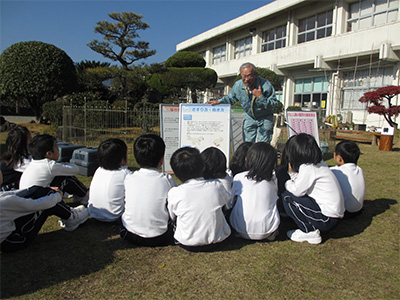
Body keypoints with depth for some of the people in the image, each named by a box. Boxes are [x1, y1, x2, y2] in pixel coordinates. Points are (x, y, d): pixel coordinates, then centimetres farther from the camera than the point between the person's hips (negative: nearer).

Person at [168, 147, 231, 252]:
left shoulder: (174, 193, -15)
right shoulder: (217, 186, -11)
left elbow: (172, 218, 2)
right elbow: (226, 205, 11)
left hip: (187, 244, -1)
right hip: (216, 241, 1)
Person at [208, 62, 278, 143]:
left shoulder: (266, 85, -26)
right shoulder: (238, 85, -14)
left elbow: (273, 104, -24)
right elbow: (231, 98, 8)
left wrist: (260, 97, -37)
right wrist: (219, 101, -4)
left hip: (265, 118, -3)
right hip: (249, 118, 3)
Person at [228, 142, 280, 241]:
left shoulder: (239, 178, -5)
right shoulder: (273, 179, -1)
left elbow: (231, 200, 7)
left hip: (242, 231, -1)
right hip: (267, 230, 1)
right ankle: (270, 233, 10)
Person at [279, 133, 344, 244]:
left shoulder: (308, 168, -18)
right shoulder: (319, 164, 8)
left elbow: (297, 190, -15)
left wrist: (287, 183, 3)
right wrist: (292, 172, 7)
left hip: (327, 218, -9)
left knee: (287, 197, -10)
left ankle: (310, 232, -1)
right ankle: (311, 228, 11)